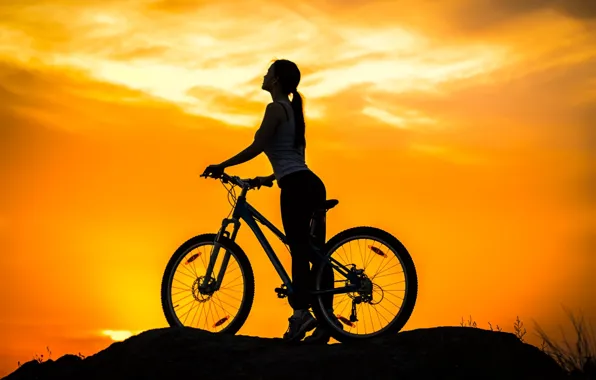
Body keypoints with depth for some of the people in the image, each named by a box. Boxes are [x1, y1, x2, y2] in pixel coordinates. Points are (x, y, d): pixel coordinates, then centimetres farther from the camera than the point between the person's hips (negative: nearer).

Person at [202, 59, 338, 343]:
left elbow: (256, 147, -12)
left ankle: (301, 312, -20)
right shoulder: (293, 110, 22)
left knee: (299, 250, -13)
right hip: (312, 184, 9)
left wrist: (221, 166, -4)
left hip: (296, 188, -9)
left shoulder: (276, 108, -5)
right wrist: (270, 178, 34)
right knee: (316, 253, 5)